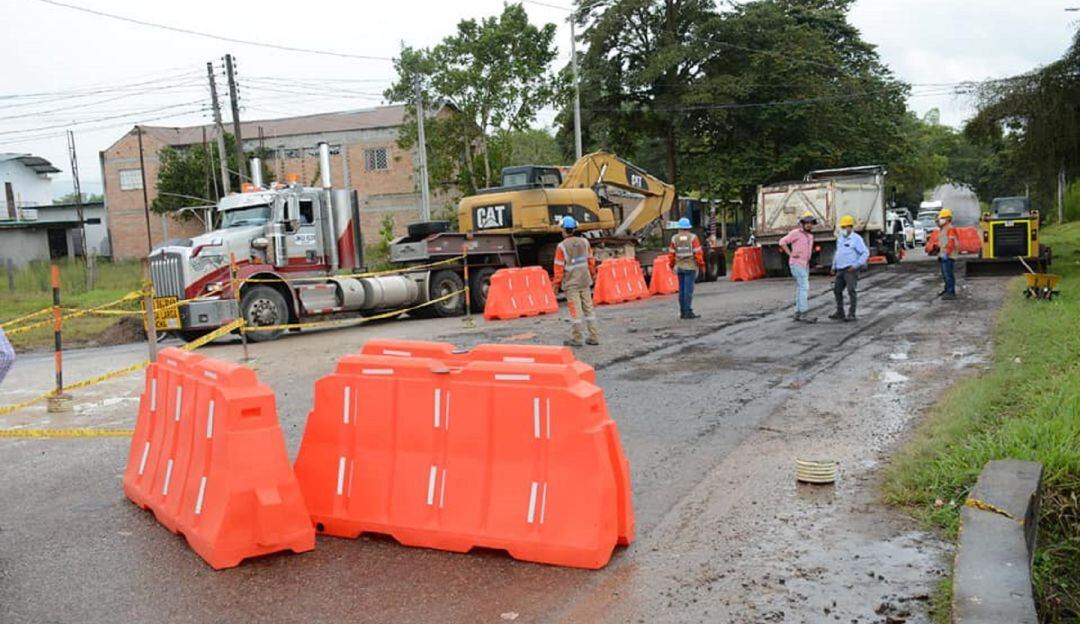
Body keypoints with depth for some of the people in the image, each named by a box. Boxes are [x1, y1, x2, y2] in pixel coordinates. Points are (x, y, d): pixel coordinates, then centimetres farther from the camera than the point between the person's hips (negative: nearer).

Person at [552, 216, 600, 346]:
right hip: (585, 281, 4)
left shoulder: (562, 246, -13)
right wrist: (593, 275, 21)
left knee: (575, 309, -1)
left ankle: (576, 339, 5)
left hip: (571, 283, -4)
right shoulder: (584, 242, 2)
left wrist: (557, 284, -2)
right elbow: (591, 261, 8)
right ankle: (594, 337, 13)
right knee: (588, 307, 10)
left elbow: (559, 267, -11)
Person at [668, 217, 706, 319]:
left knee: (682, 289, 10)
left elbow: (671, 254, 2)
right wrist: (702, 265, -2)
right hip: (690, 267, -4)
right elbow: (698, 253, -11)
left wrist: (672, 265, 15)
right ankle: (688, 312, -9)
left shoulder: (674, 238, 2)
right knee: (689, 289, -6)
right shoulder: (693, 237, -7)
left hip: (679, 267, 4)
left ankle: (682, 312, 13)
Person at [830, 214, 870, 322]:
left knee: (851, 291, -9)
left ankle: (851, 314, -7)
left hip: (851, 270, -8)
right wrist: (834, 267, 21)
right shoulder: (840, 239, 16)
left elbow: (865, 253, -12)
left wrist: (856, 265, -18)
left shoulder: (856, 239, -8)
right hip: (840, 270, 8)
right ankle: (840, 313, 17)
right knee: (837, 290, 8)